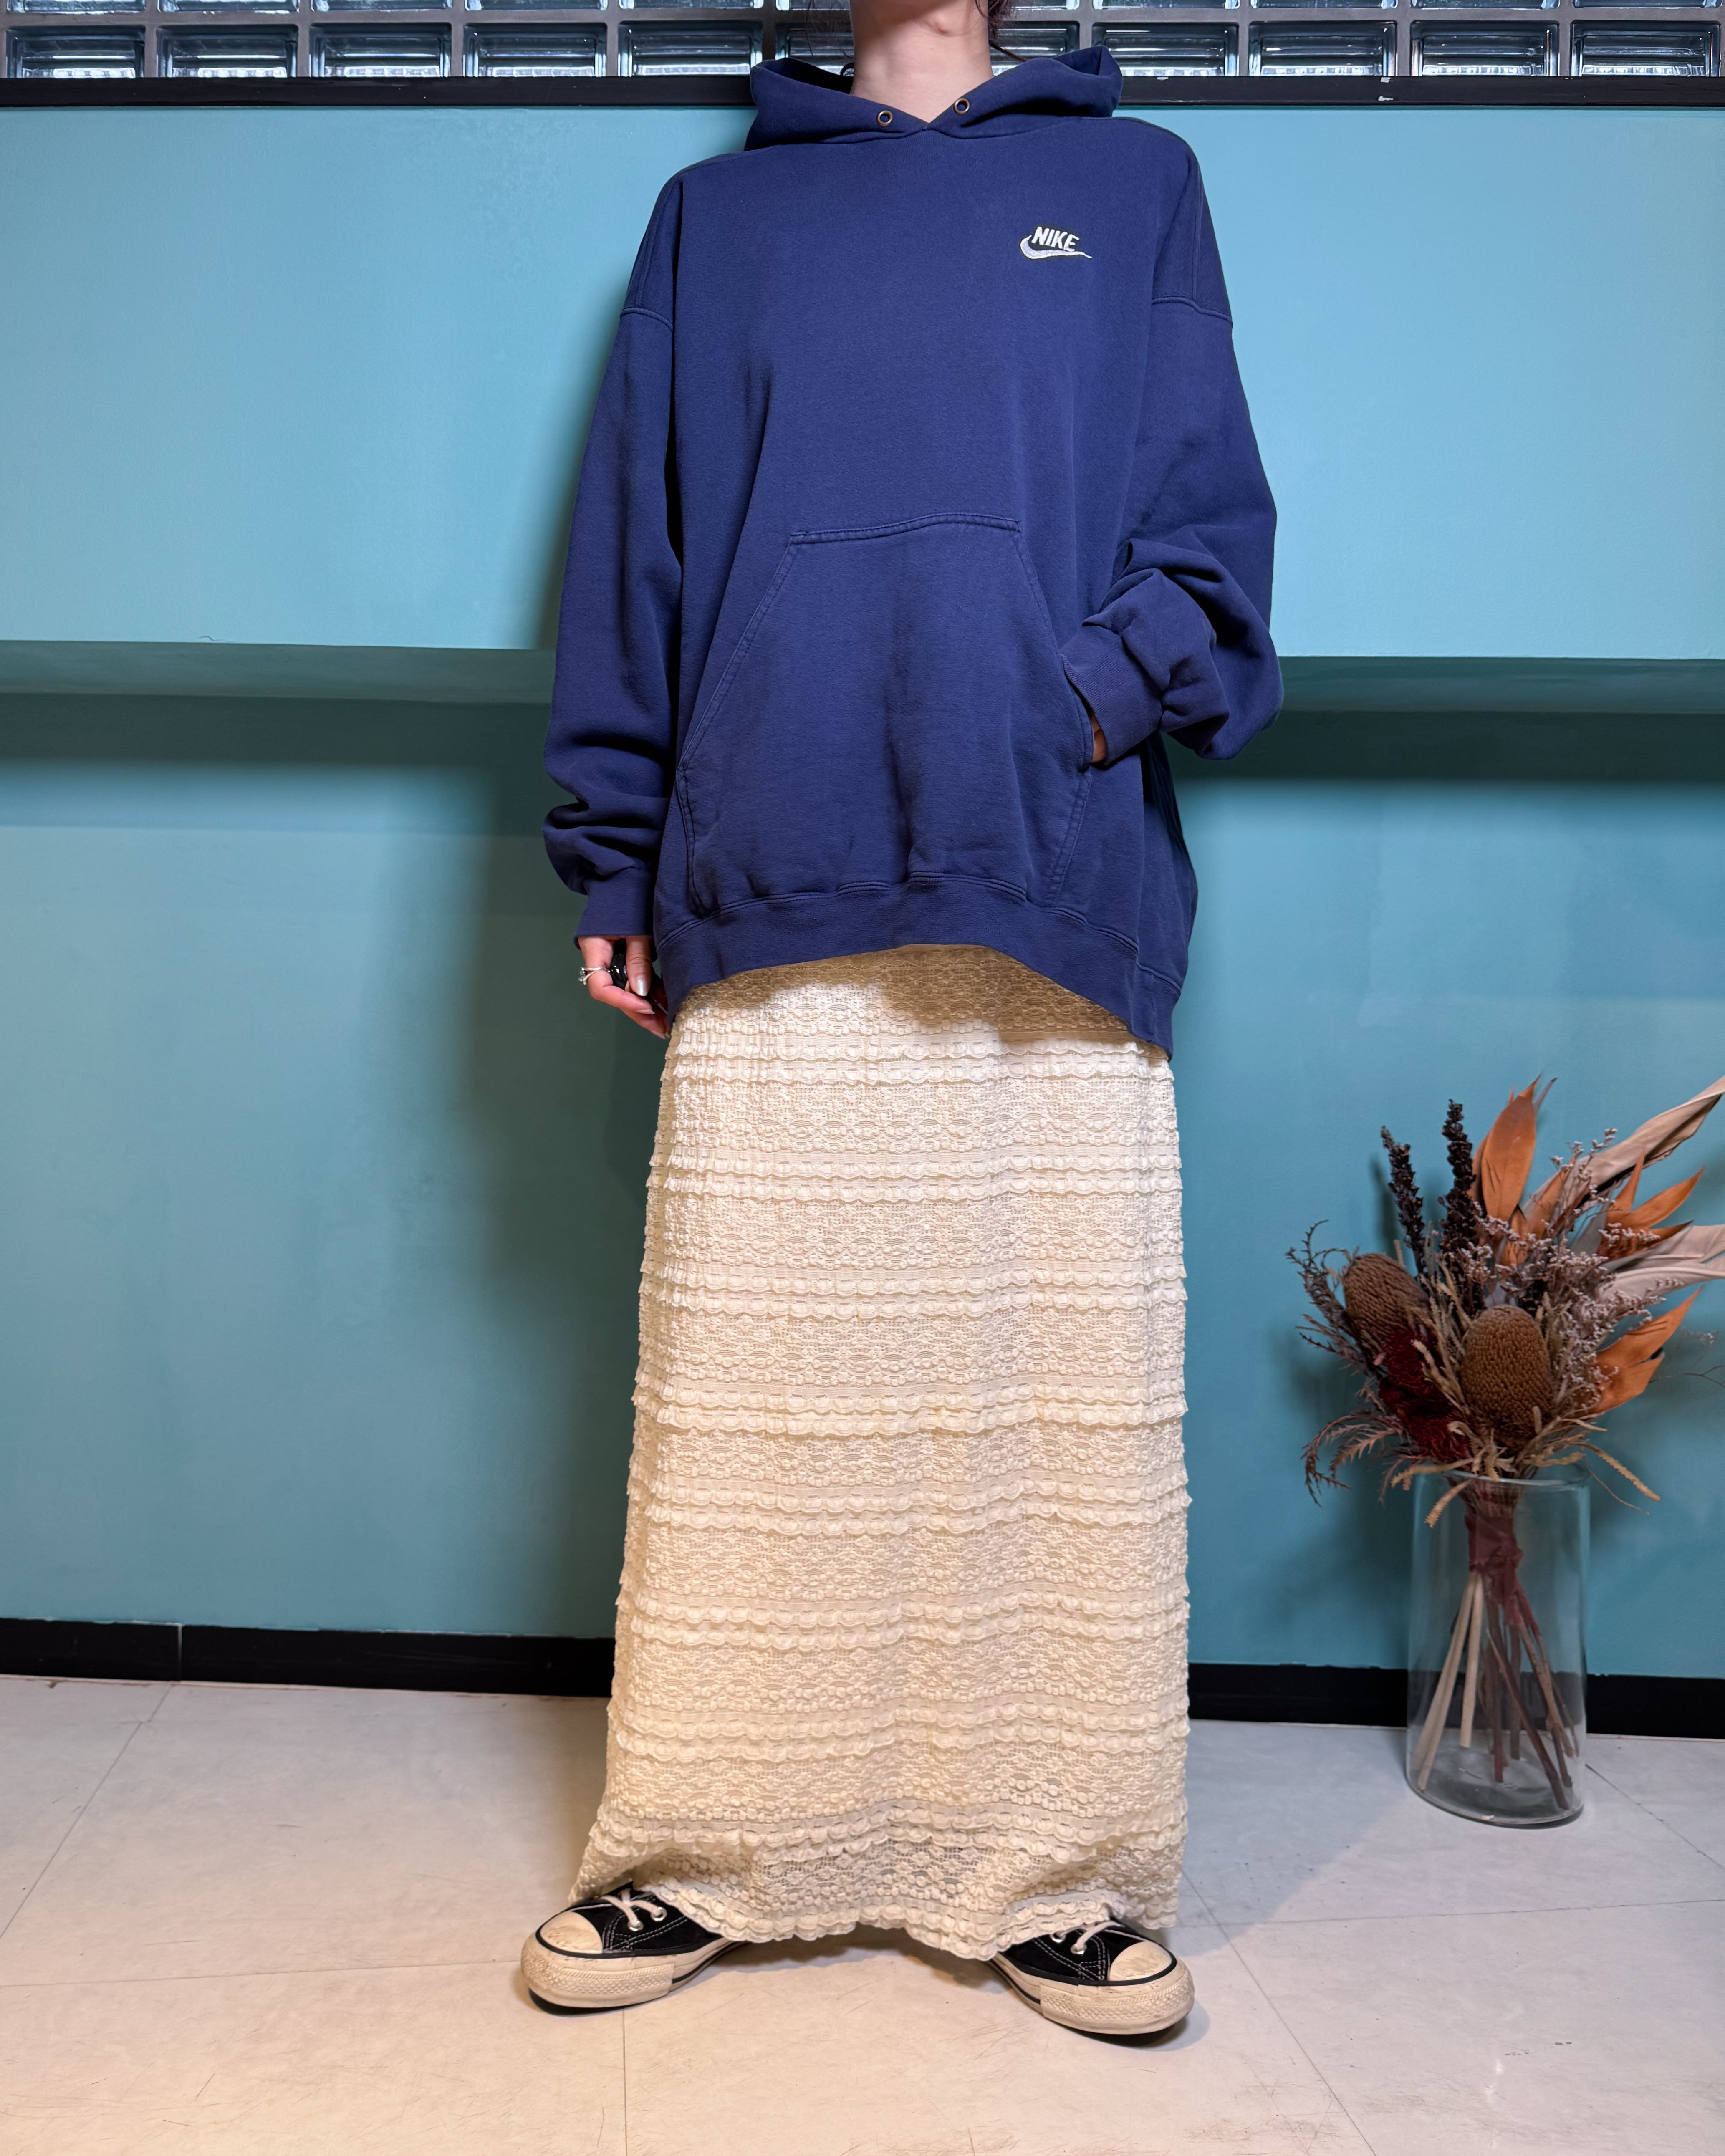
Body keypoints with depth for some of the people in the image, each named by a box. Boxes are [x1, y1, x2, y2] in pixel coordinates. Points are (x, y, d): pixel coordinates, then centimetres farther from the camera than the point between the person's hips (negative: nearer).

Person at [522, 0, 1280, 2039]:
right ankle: (708, 1853, 16)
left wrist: (1096, 698, -10)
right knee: (748, 1403, 2)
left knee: (1063, 1398, 1)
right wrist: (614, 863, 7)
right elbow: (631, 549, 15)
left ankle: (1052, 1870, 15)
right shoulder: (717, 211, 22)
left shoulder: (1133, 184, 19)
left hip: (1056, 891, 0)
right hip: (773, 899, 1)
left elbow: (1214, 525, 10)